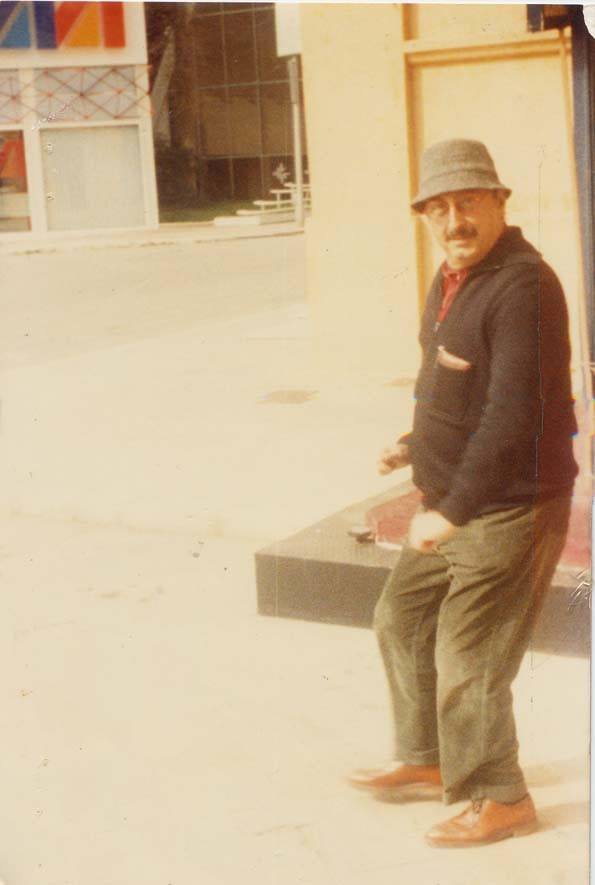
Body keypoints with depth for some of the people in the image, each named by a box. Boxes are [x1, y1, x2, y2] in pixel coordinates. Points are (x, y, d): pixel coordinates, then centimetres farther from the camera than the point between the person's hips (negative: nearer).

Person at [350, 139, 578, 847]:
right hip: (452, 502, 10)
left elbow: (513, 413, -28)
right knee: (402, 619, 21)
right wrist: (416, 446, 13)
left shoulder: (522, 286, -22)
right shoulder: (453, 279, 8)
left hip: (508, 510, -10)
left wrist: (451, 510, -27)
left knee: (468, 662, -1)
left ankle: (499, 799, 21)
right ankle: (427, 762, 40)